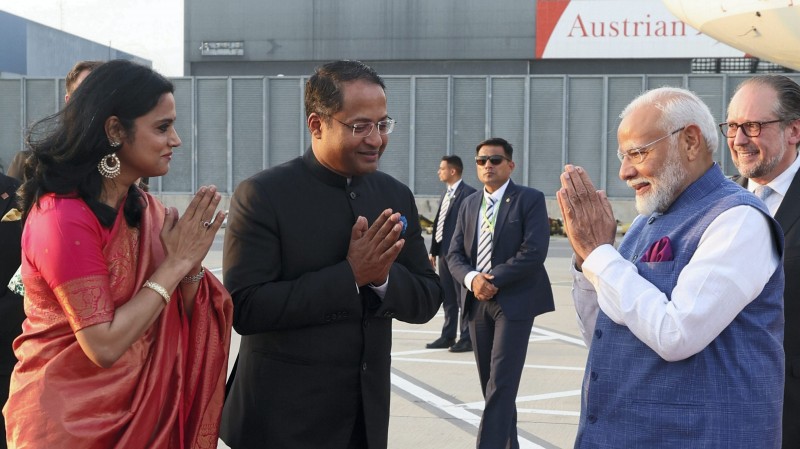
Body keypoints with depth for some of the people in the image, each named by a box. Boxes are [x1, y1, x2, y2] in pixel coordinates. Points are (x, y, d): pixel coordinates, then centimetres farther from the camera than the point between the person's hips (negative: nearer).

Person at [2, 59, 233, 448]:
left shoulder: (142, 208, 3)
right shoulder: (64, 218, -21)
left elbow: (177, 319, 5)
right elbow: (104, 346, -24)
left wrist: (191, 264, -14)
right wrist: (175, 262, -20)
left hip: (141, 411, 8)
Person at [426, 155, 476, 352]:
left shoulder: (468, 193, -11)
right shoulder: (445, 195, 16)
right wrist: (433, 250, 15)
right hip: (444, 252, 8)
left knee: (463, 299, -1)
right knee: (448, 299, 14)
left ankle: (467, 339, 5)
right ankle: (448, 336, 21)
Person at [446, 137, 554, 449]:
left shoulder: (530, 199, -4)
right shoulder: (469, 204, 14)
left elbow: (533, 252, -15)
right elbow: (455, 254, 8)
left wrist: (494, 280, -17)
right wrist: (472, 279, -12)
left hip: (514, 300, -6)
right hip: (477, 301, 6)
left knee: (502, 382, -11)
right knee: (489, 381, 11)